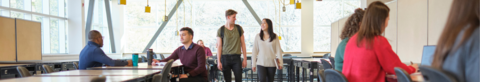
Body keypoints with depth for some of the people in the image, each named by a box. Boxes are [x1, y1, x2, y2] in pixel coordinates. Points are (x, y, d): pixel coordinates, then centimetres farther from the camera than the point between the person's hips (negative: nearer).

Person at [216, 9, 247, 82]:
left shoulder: (239, 28, 6)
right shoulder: (221, 30, 0)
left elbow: (242, 44, 8)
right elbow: (219, 46, 0)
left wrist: (245, 59, 5)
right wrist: (219, 61, -6)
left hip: (236, 57, 1)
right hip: (225, 57, -1)